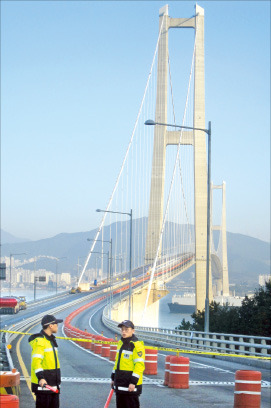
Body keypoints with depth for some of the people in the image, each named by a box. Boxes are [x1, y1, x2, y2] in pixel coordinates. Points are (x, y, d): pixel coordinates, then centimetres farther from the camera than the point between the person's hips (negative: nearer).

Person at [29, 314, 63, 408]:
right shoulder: (39, 341, -15)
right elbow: (36, 361, -24)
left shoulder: (51, 340, 18)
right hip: (42, 383, -10)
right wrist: (40, 378, -36)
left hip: (53, 384, 10)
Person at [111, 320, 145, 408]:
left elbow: (139, 365, -17)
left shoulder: (137, 345, -12)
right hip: (120, 385, 9)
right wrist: (113, 378, 22)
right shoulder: (121, 343, 15)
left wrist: (133, 382, -21)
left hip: (130, 385, -9)